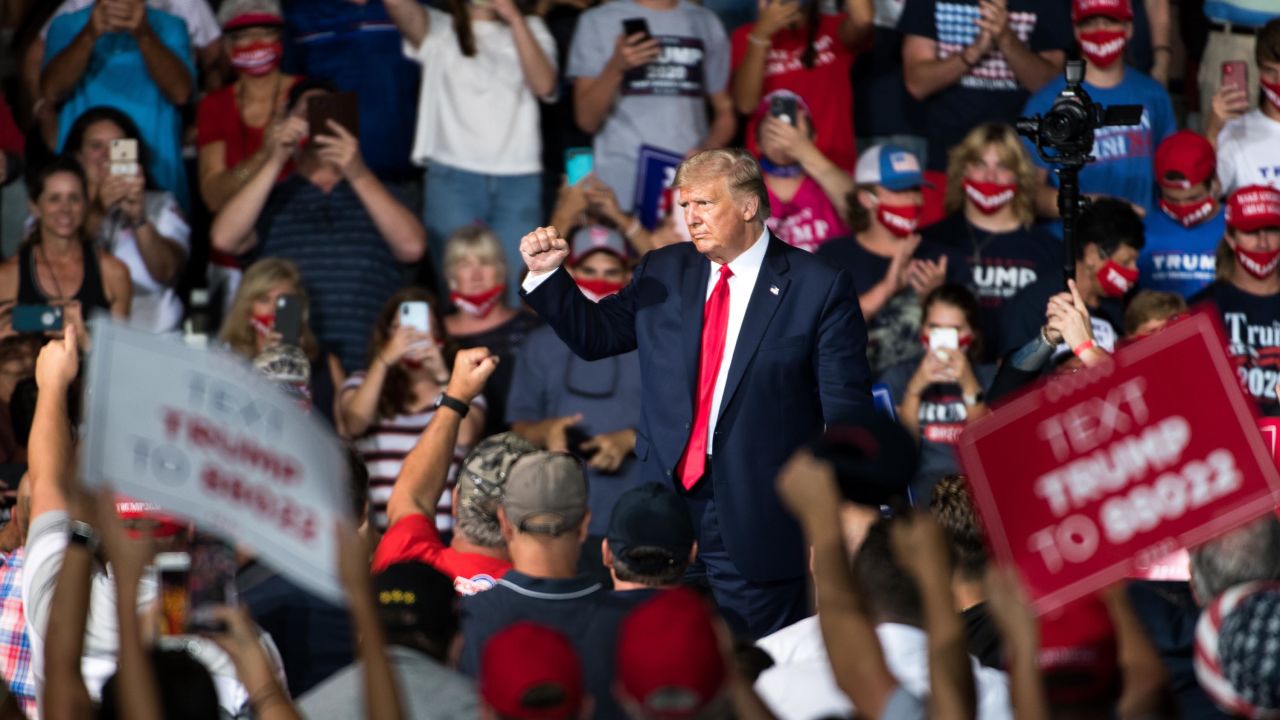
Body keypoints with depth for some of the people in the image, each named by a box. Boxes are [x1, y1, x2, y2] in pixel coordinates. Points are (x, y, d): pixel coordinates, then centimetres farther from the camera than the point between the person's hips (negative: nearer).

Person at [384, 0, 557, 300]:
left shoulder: (530, 30, 18)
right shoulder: (437, 30, 11)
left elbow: (544, 85, -1)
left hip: (520, 178, 2)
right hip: (453, 176, -2)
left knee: (518, 290, -4)